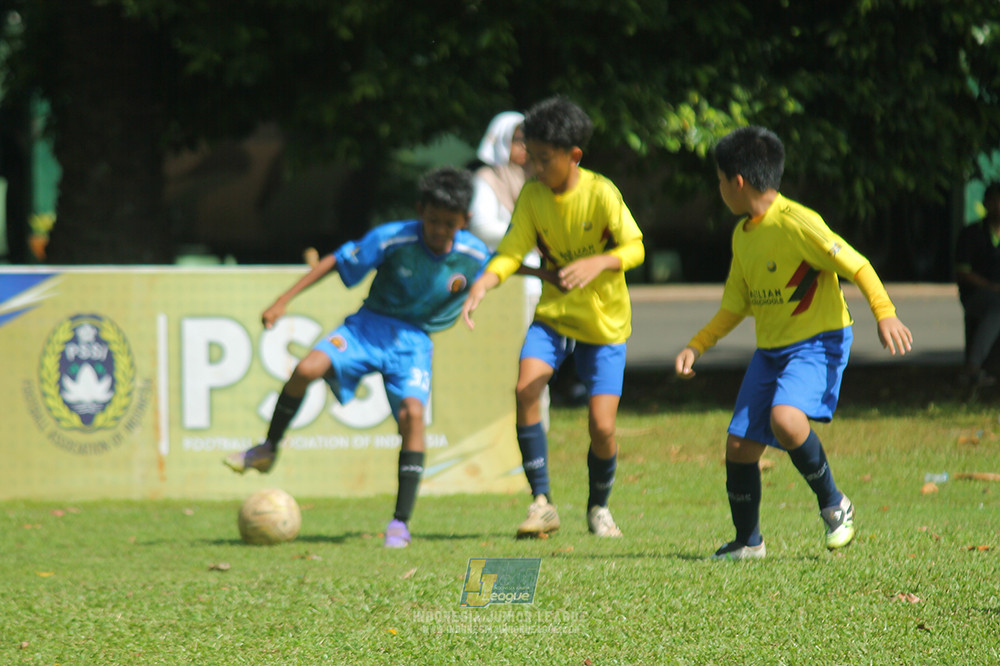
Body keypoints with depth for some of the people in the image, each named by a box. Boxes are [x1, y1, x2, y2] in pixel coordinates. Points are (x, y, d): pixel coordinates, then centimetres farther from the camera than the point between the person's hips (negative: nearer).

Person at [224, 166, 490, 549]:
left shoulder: (475, 256, -11)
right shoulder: (392, 239, -17)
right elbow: (338, 261, -10)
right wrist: (284, 300, -11)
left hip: (415, 339, 0)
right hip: (371, 325, 0)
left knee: (412, 412, -25)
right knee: (308, 369, -25)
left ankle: (401, 522, -17)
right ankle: (268, 450, 1)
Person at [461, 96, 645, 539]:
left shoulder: (601, 194, -17)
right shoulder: (533, 195, -7)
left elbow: (634, 249, -14)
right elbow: (512, 252, -8)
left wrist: (598, 263, -33)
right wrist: (483, 284, -27)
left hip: (604, 320, -3)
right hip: (553, 313, 3)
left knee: (602, 427, -9)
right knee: (525, 389, -23)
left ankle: (599, 507, 21)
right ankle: (542, 503, -15)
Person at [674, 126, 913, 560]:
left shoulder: (796, 223, -15)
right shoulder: (742, 235, 11)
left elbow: (856, 265, -16)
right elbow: (734, 307, 21)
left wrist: (885, 314, -29)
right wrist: (696, 346, 11)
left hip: (817, 342, -8)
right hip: (770, 351, 8)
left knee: (784, 418, -32)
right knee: (739, 446, 1)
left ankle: (833, 504, -10)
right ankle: (747, 541, 19)